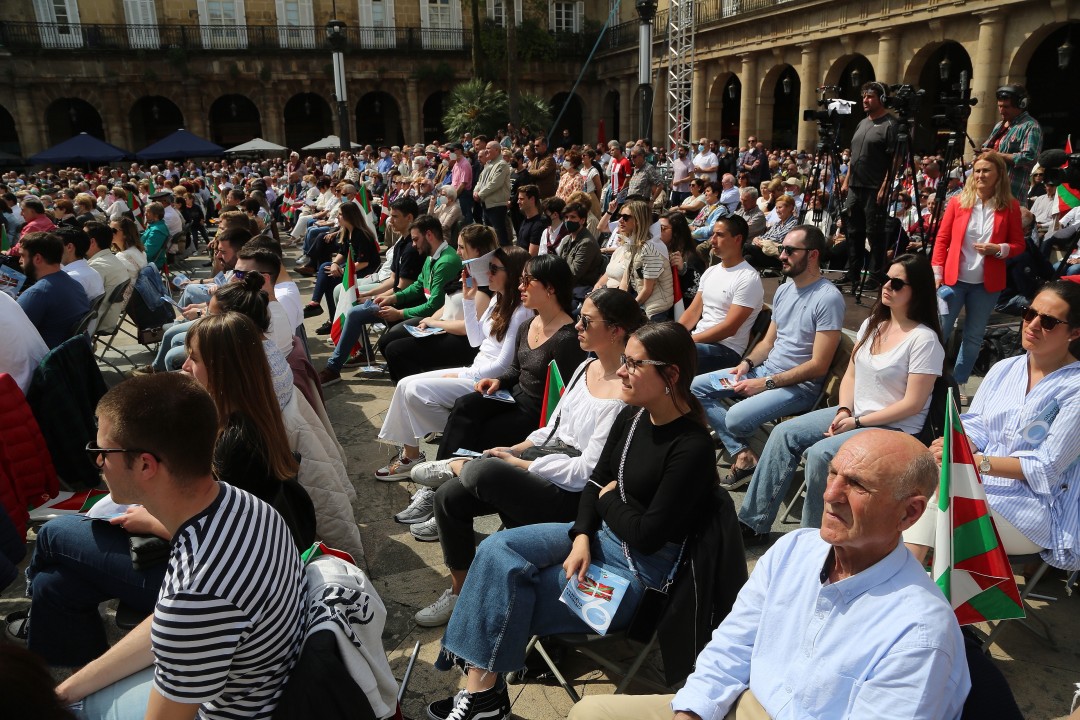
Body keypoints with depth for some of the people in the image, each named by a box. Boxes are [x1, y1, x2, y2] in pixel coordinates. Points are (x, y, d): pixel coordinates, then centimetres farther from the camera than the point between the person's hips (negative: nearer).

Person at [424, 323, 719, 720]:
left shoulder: (692, 447, -24)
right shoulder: (631, 417, 0)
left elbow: (648, 535, -23)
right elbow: (596, 482, 6)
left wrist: (609, 498, -6)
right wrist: (581, 538, -10)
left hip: (641, 568, -8)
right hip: (599, 534, 8)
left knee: (503, 600, -13)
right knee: (497, 549, -11)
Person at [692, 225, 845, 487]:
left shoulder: (828, 298, -17)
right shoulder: (783, 290, 9)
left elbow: (818, 366, -20)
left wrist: (765, 384, -20)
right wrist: (747, 363, -3)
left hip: (800, 385, -9)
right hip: (766, 368, 9)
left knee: (736, 418, -31)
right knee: (695, 387, 1)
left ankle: (744, 455, 7)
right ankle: (742, 453, -7)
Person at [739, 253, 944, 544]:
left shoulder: (924, 339, -14)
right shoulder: (872, 324, 8)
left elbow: (912, 404, -16)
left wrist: (857, 422, -17)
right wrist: (844, 410, -6)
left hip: (893, 428, -7)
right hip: (853, 413, 7)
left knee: (820, 454, -30)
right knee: (784, 434, -10)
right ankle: (753, 523, -7)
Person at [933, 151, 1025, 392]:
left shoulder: (1010, 207, 0)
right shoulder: (958, 202, 1)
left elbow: (1019, 244, 6)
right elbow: (942, 239, 3)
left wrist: (998, 249, -15)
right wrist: (937, 274, -4)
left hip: (987, 283, 1)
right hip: (954, 279, -1)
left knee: (974, 336, 9)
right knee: (939, 331, -2)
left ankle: (958, 384, 20)